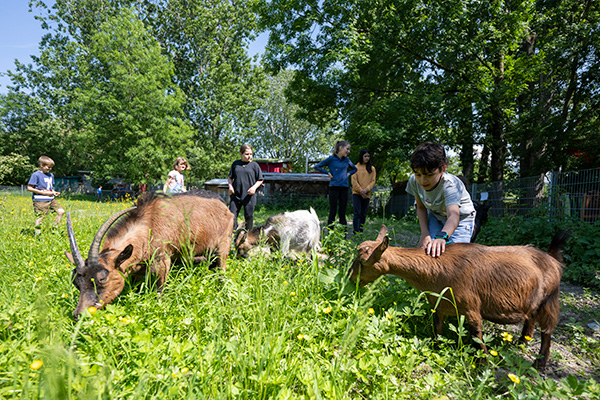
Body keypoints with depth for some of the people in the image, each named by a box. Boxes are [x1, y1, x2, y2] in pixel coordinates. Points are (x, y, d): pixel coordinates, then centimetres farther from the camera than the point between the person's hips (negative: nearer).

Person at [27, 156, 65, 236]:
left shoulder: (51, 175, 15)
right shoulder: (36, 175, -8)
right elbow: (29, 188, -10)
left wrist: (54, 192, 4)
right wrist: (43, 192, -16)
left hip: (51, 199, 7)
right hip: (40, 200, -7)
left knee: (61, 211, -3)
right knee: (40, 217, -4)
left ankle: (55, 228, 10)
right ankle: (37, 234, 7)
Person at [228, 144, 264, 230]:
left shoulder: (254, 165, 4)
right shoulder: (235, 164, 10)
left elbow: (260, 180, 6)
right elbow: (230, 177, 18)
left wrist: (254, 187, -11)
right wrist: (230, 186, 0)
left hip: (249, 196, -2)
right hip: (236, 195, 2)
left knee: (249, 216, 6)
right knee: (232, 215, 0)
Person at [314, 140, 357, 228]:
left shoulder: (346, 160, 11)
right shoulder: (331, 159, -2)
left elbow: (354, 169, 28)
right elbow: (317, 167, 1)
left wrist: (348, 173, 10)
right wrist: (328, 173, -5)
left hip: (344, 188, 4)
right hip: (334, 187, -4)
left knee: (342, 213, 7)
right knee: (333, 212, -1)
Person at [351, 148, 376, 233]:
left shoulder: (372, 168, 11)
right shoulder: (356, 167, 4)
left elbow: (373, 181, 5)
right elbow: (354, 181, -2)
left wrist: (366, 190, -11)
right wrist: (360, 190, -10)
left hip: (367, 194, 3)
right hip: (357, 193, -3)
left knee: (363, 214, 5)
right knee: (357, 213, -10)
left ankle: (361, 232, 11)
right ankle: (356, 232, -11)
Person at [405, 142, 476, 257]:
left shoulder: (450, 185, -37)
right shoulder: (414, 181, -22)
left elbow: (453, 215, -54)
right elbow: (421, 207, -6)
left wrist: (441, 236, -73)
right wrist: (425, 233, -19)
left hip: (461, 218, -4)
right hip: (435, 216, 4)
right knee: (425, 249, -12)